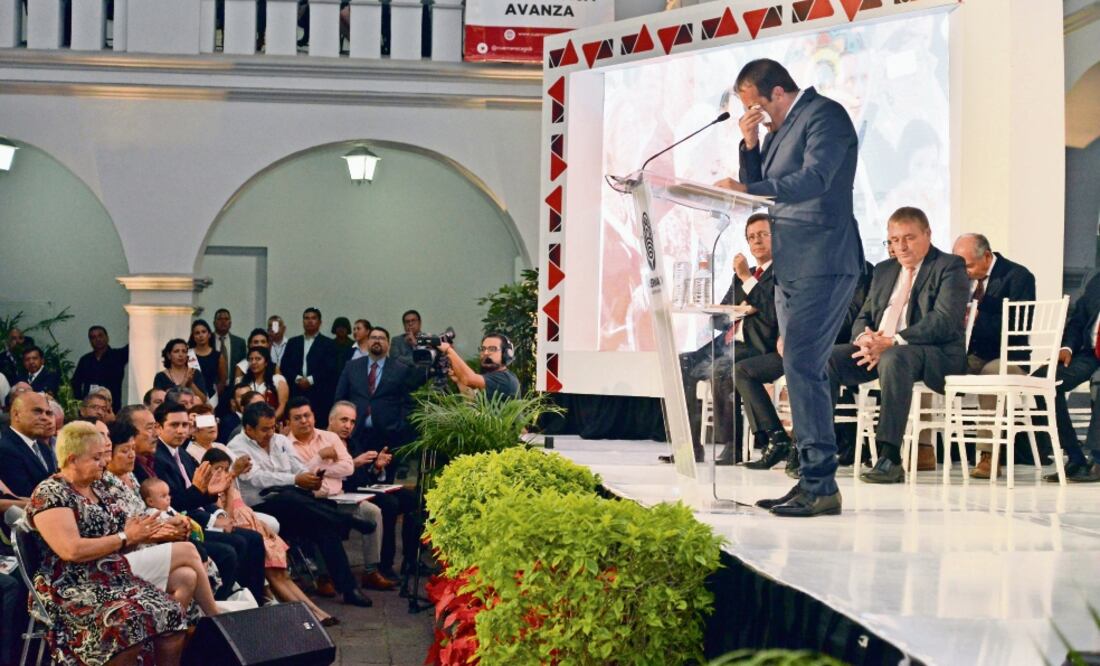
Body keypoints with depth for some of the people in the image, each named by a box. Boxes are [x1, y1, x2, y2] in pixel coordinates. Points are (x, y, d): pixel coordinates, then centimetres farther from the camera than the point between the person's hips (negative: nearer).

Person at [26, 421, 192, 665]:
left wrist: (138, 535, -1)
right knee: (129, 622, -33)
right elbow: (72, 550, -21)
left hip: (114, 579, 8)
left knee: (172, 613, -14)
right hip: (72, 588, -8)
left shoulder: (97, 489, 16)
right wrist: (125, 537, -14)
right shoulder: (49, 494, -11)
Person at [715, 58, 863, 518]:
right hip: (792, 266, 10)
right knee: (801, 369, 9)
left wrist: (744, 189, -30)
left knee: (802, 366, -15)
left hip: (822, 264, -10)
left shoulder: (825, 115, -8)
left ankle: (822, 485, -13)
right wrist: (750, 144, 5)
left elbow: (814, 179, -22)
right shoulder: (781, 127, 20)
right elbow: (757, 185, 20)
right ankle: (812, 481, 13)